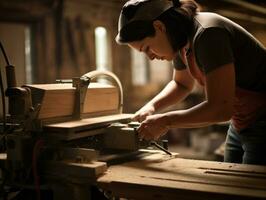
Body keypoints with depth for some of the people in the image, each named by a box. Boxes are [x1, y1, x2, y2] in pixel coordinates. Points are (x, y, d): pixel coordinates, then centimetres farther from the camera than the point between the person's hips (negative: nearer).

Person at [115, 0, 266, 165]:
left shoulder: (208, 34, -27)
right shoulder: (182, 41, -1)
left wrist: (166, 121, -22)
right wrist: (152, 106, 1)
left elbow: (220, 108, -30)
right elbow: (182, 84, 18)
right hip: (240, 127, 8)